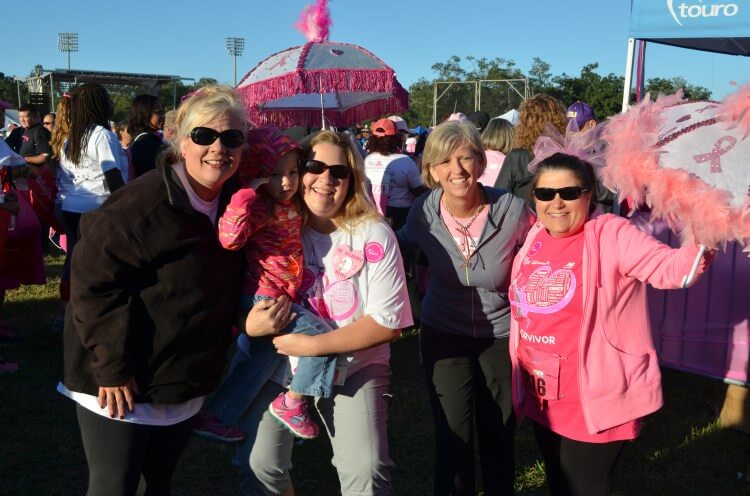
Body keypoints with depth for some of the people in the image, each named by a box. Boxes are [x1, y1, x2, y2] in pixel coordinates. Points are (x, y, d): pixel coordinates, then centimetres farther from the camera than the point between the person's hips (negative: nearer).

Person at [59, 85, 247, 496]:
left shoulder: (235, 202, 0)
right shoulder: (145, 203, -23)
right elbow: (95, 280, -23)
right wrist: (112, 368, -23)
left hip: (186, 385, 7)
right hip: (119, 385, -7)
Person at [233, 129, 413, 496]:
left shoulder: (374, 236, -10)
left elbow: (388, 323, -13)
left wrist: (313, 345, -20)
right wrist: (249, 325, -21)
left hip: (353, 368, -1)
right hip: (276, 364, 2)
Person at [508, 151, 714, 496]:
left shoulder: (611, 235, -15)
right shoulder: (533, 238, 3)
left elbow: (669, 267, -28)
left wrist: (704, 243, -44)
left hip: (595, 404, -6)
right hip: (541, 400, 6)